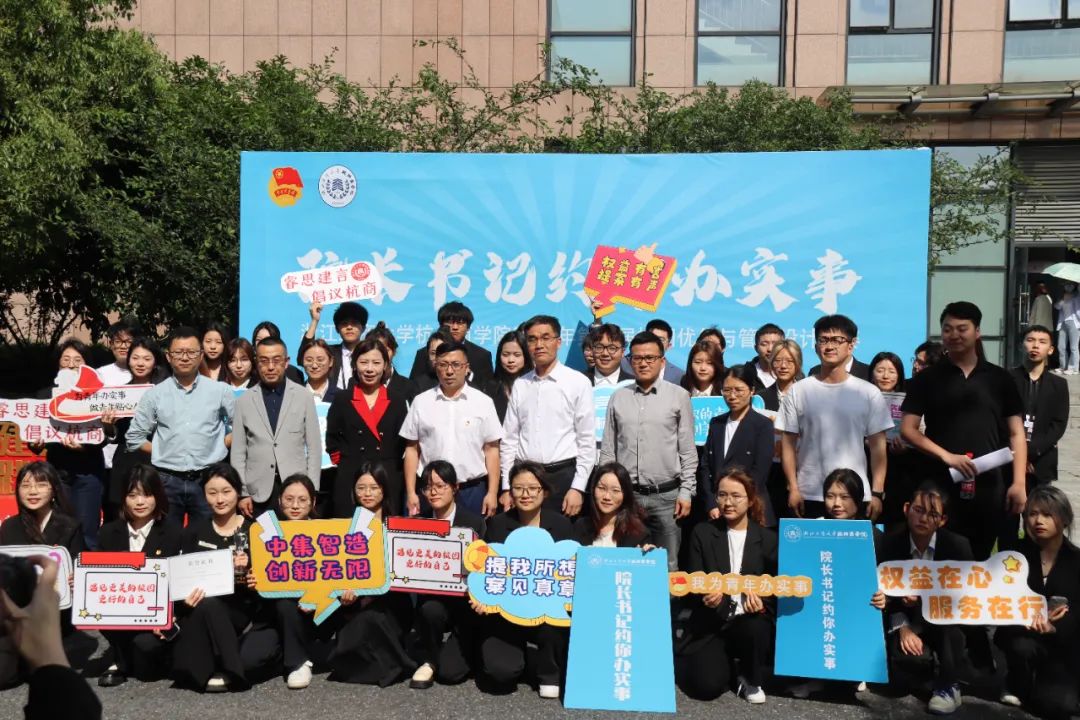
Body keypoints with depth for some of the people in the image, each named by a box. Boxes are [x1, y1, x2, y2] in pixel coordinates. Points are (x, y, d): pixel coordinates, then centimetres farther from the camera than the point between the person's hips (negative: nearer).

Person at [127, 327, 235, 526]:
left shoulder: (220, 390, 2)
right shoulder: (155, 394, 4)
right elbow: (134, 437, 10)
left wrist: (222, 445, -1)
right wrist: (161, 452, 4)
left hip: (208, 480, -1)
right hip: (167, 481, 1)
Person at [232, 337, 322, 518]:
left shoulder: (304, 397, 2)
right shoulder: (244, 401, 4)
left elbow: (314, 448, 3)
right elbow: (238, 452, 6)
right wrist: (241, 493, 1)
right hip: (258, 492, 1)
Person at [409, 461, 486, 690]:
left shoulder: (474, 523, -6)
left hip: (464, 601, -2)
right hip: (431, 598, 2)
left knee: (449, 671, -11)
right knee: (429, 609, -35)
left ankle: (466, 649, 26)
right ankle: (428, 660, -4)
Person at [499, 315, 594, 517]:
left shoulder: (578, 382, -1)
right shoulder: (520, 385, 9)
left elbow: (587, 441, -2)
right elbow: (509, 440, 10)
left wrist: (577, 488, -7)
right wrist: (507, 487, 5)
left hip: (563, 476, -3)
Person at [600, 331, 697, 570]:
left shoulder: (679, 396, 1)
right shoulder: (618, 398, 6)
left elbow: (688, 450, 2)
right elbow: (608, 450, 9)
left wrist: (686, 491, -3)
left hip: (666, 495, -1)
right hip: (626, 494, 2)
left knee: (667, 564, 4)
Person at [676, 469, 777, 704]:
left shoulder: (768, 539, 5)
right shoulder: (702, 533, 2)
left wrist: (761, 599, -17)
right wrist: (706, 597, -23)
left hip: (750, 620, 0)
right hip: (711, 623, 0)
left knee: (756, 629, -36)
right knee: (708, 685, -21)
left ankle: (751, 680, -2)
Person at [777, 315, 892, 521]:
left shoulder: (868, 393, 2)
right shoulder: (798, 391, 1)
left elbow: (877, 446, 2)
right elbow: (788, 444, 2)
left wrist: (877, 493, -3)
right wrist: (793, 488, -4)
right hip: (809, 496, 0)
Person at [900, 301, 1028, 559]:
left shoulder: (1000, 378, 8)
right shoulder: (926, 378, 4)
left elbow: (1016, 433, 7)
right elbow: (907, 429, -1)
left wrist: (1019, 482, -3)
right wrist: (946, 456, -14)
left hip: (988, 486, 1)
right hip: (939, 485, -1)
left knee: (981, 560, 9)